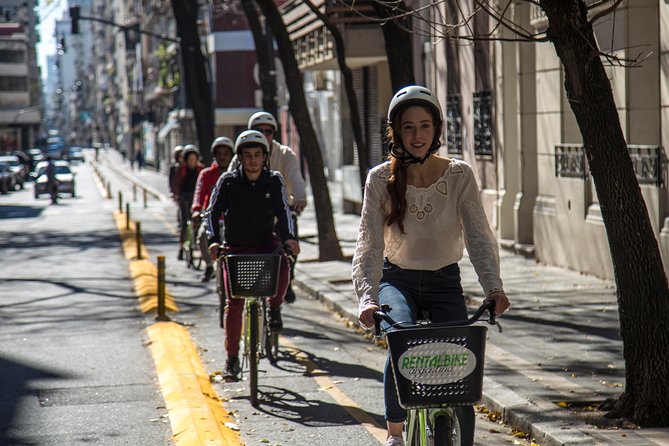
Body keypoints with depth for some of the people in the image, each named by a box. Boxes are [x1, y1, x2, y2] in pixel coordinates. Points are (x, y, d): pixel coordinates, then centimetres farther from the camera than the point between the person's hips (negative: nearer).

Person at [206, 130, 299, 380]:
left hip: (265, 243, 0)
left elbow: (283, 212, -11)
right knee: (233, 304, -6)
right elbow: (212, 213, -10)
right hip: (235, 247, 0)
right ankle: (232, 359, 4)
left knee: (282, 264, -34)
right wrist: (214, 241, -27)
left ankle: (275, 307, -6)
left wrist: (288, 237, -29)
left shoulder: (274, 181, -4)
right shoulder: (228, 182, -7)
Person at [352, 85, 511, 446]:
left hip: (445, 283, 1)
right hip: (397, 280, -1)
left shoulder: (459, 176, -9)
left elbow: (479, 237, -14)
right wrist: (367, 297, -31)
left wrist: (493, 287, -31)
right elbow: (369, 245, -15)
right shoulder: (381, 179, -10)